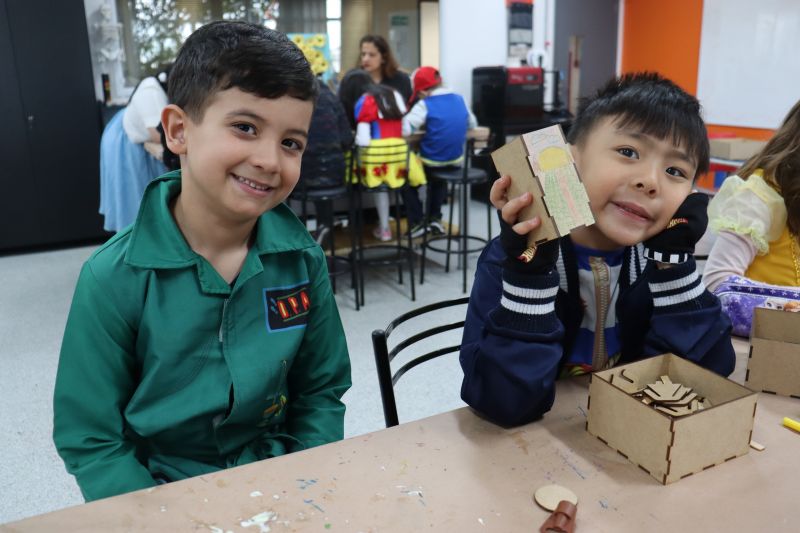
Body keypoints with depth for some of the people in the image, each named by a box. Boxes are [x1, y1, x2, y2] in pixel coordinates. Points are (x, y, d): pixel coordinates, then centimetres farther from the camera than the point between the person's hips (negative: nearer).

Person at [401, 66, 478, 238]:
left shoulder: (425, 105, -14)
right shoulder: (459, 99, 4)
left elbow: (404, 130, -22)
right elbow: (472, 123, 19)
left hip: (432, 162, -6)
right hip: (455, 161, 6)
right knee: (439, 178, 38)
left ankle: (417, 222, 14)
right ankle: (434, 218, 30)